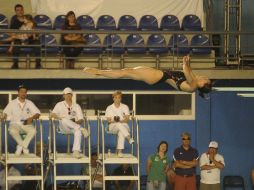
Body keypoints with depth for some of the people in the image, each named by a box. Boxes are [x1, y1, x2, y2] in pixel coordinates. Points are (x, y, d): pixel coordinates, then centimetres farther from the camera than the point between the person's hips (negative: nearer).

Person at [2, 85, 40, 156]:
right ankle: (24, 147, -16)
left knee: (33, 131, -32)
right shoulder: (12, 103, 6)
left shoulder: (30, 103, 9)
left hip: (27, 125, 1)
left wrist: (32, 118, -16)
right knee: (12, 131, -37)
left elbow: (37, 114, 5)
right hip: (15, 124, -1)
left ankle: (21, 146, -17)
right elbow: (5, 113, 3)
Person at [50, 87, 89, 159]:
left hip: (75, 125, 1)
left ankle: (76, 151, -45)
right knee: (64, 120, -37)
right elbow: (52, 114, 1)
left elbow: (81, 119, 9)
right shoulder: (60, 105, 14)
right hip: (63, 127, -1)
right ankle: (81, 129, -42)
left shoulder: (76, 106, 17)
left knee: (78, 130, -37)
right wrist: (58, 117, -20)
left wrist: (77, 122, -15)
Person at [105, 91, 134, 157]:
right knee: (119, 125, -39)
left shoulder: (125, 107, 11)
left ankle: (119, 150, -47)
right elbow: (109, 120, 0)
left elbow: (127, 119, 0)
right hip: (113, 126, 0)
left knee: (121, 132, -38)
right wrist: (114, 120, -21)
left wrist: (120, 121, -19)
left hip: (124, 125, 0)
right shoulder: (109, 108, 10)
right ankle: (129, 137, -48)